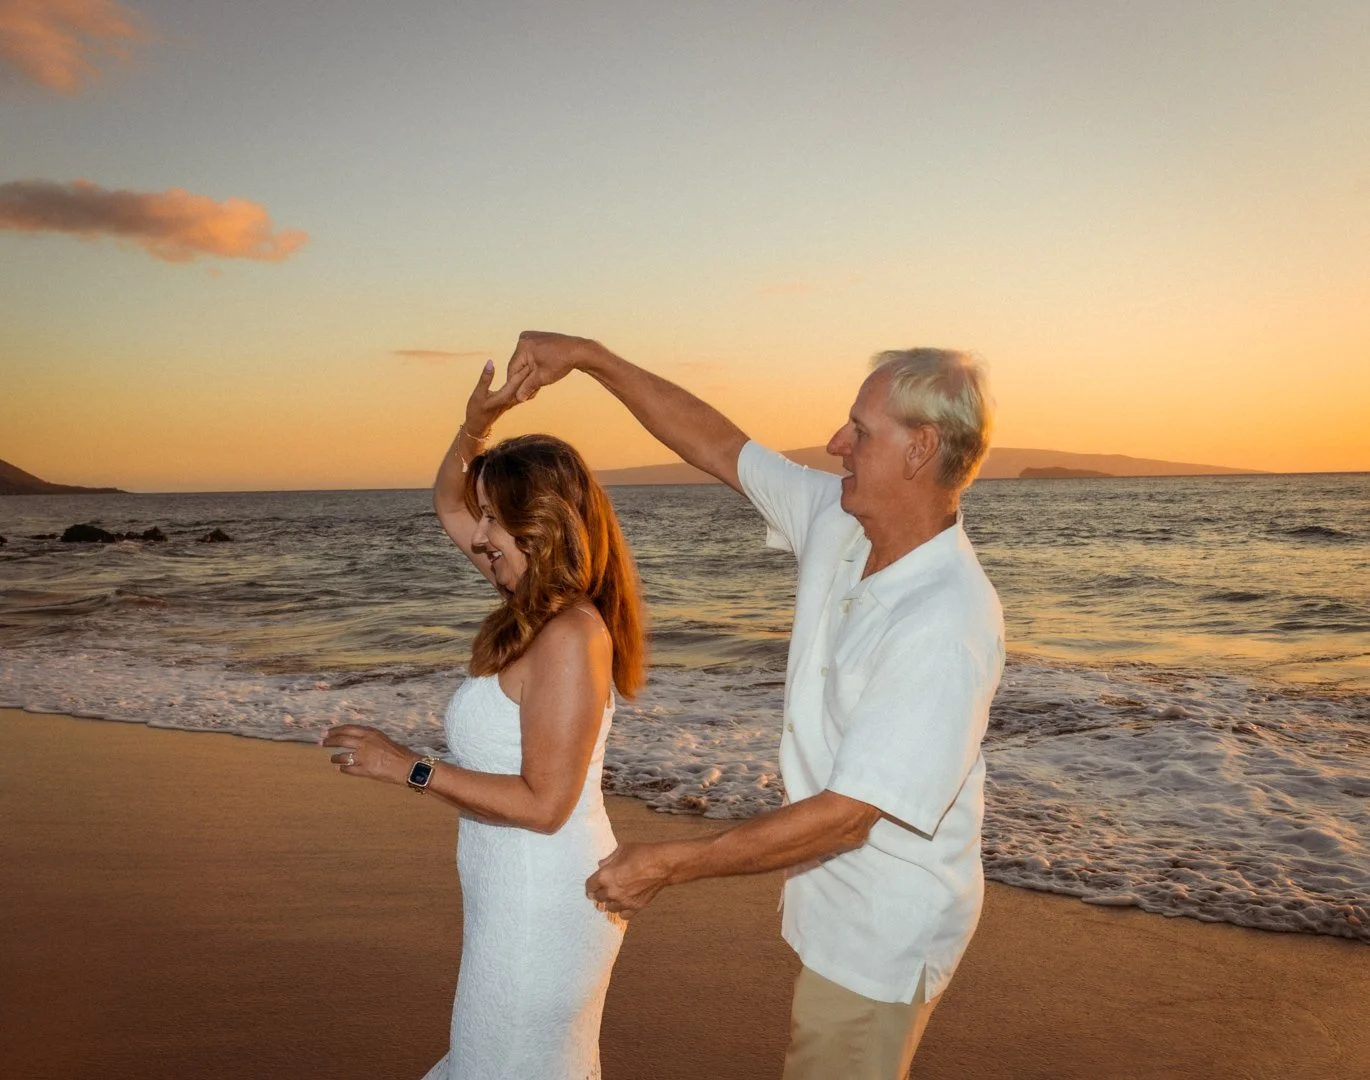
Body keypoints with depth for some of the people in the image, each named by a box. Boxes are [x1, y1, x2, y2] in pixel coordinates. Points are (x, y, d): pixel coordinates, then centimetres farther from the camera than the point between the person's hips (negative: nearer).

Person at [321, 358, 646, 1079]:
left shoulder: (569, 636, -25)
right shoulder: (535, 606, 2)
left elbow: (543, 803, -26)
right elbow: (449, 504, 16)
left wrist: (407, 768, -20)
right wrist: (475, 424, -2)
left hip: (542, 902, -9)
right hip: (519, 892, 9)